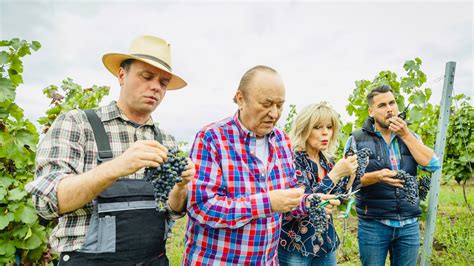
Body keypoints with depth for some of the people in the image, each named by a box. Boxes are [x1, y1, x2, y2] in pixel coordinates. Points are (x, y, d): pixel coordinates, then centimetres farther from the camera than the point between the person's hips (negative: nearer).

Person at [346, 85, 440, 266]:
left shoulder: (409, 136, 9)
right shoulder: (357, 139, -4)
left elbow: (433, 165, -5)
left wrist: (405, 135, -10)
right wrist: (376, 176, -26)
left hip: (409, 224, 3)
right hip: (373, 224, -3)